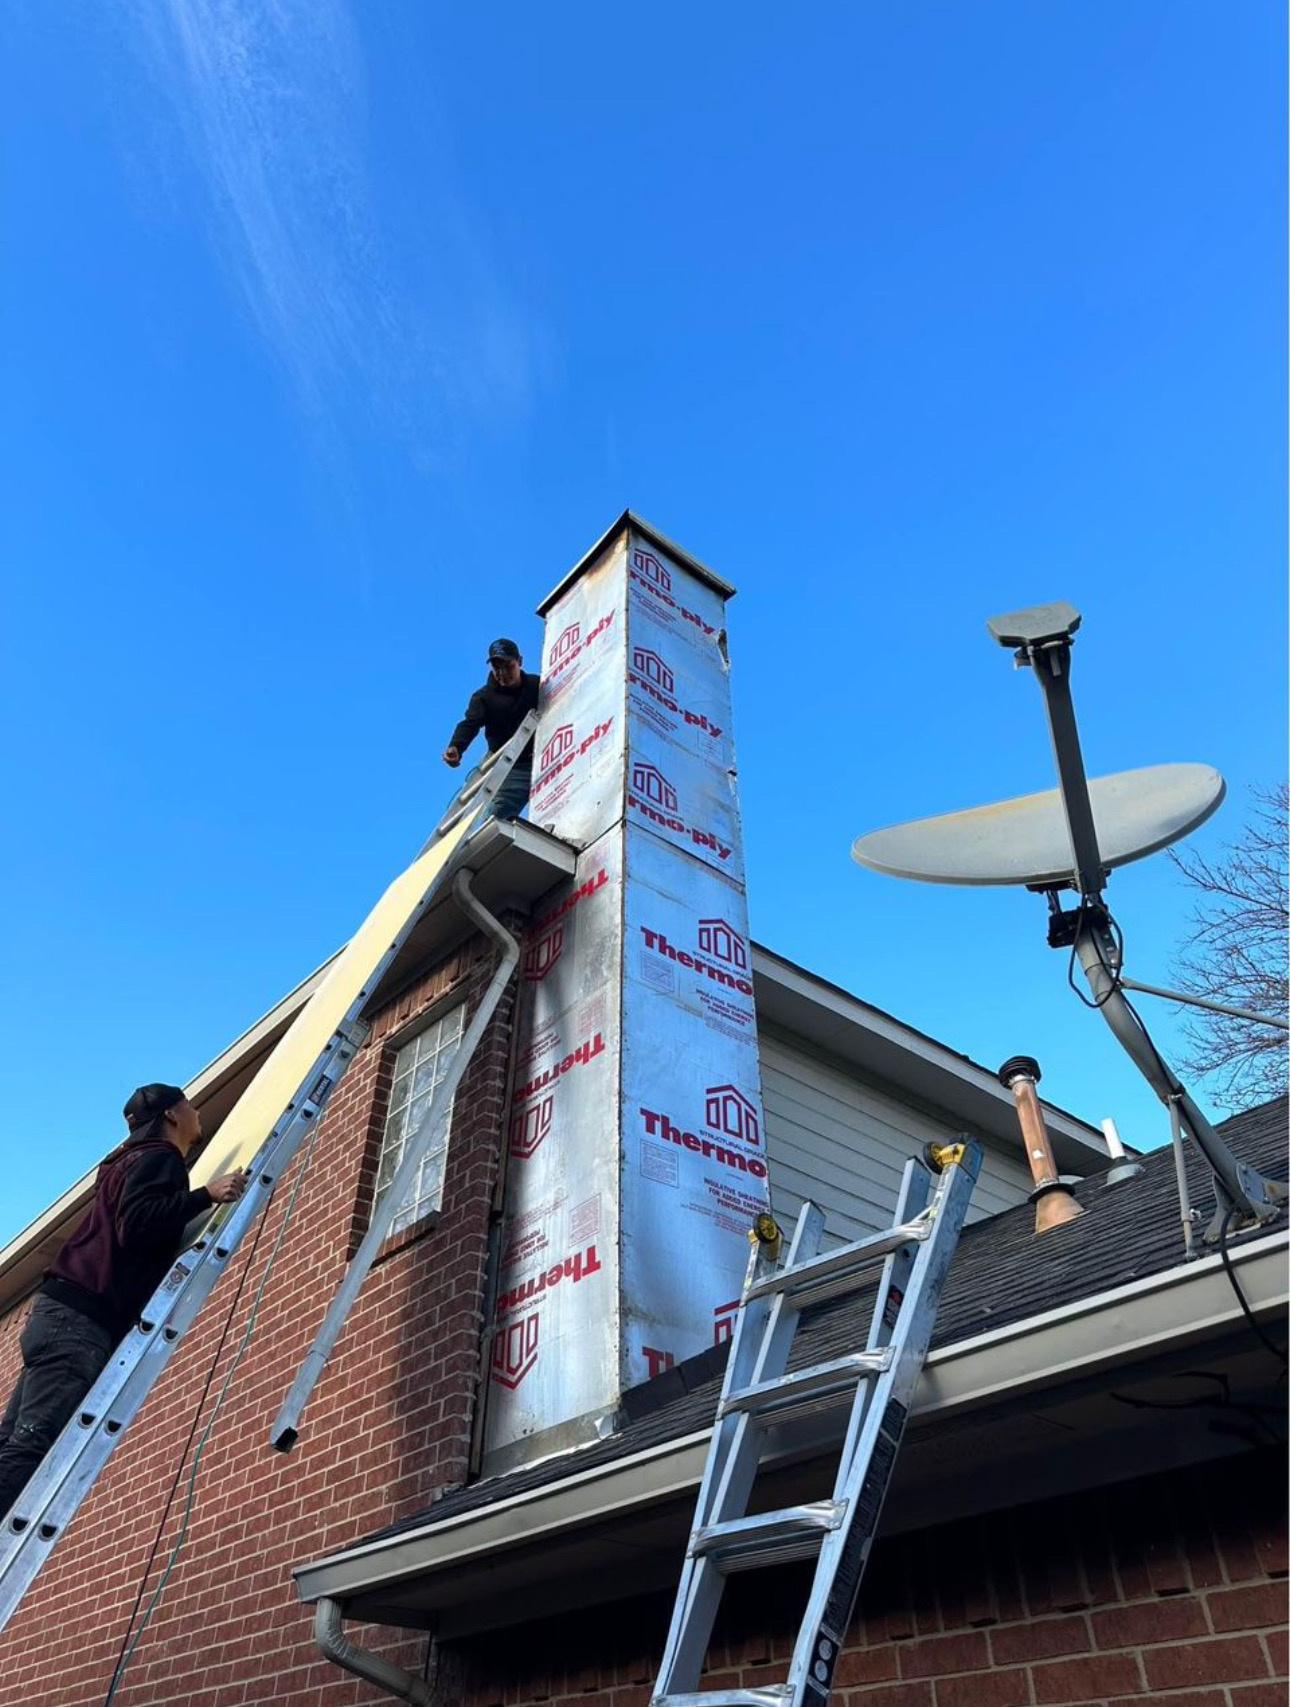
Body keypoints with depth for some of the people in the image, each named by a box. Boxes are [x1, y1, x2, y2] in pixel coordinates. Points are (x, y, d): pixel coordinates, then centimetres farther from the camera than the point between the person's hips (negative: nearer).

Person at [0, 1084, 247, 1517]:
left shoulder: (134, 1159, 28)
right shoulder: (160, 1156, -2)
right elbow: (136, 1224, -18)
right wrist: (206, 1195, -17)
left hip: (64, 1312, 10)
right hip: (81, 1317, -10)